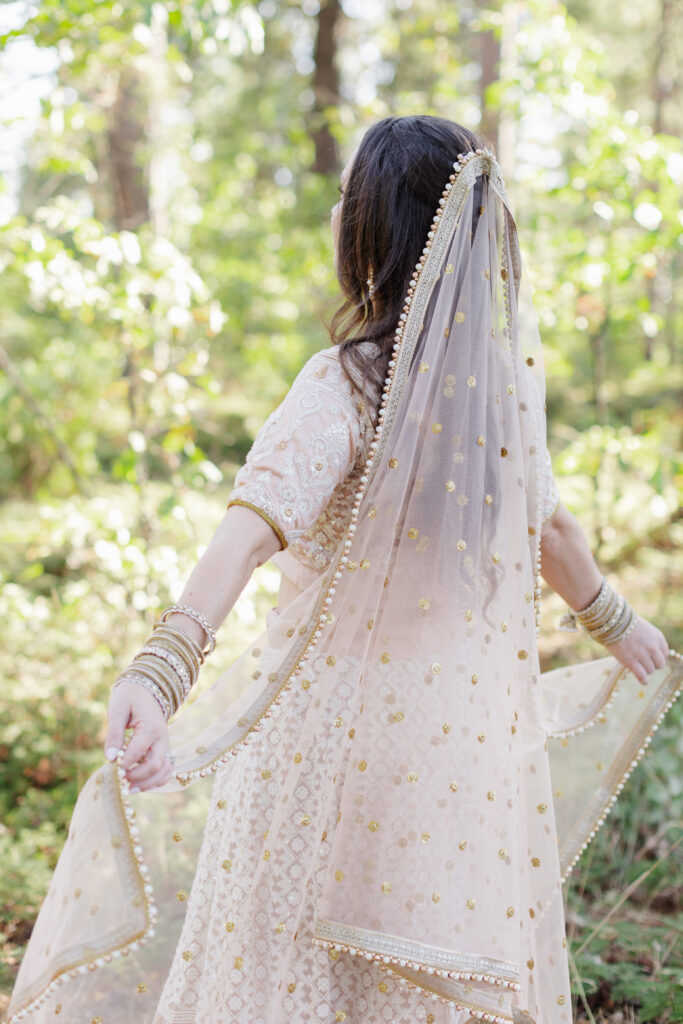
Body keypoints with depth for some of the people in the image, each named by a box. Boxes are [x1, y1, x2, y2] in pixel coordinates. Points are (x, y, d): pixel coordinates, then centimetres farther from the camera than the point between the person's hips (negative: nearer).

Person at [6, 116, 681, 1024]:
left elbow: (257, 521, -32)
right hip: (474, 731, 5)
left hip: (338, 724, -5)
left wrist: (159, 669, -44)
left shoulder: (348, 385, -16)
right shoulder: (509, 374, 3)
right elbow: (549, 523, 17)